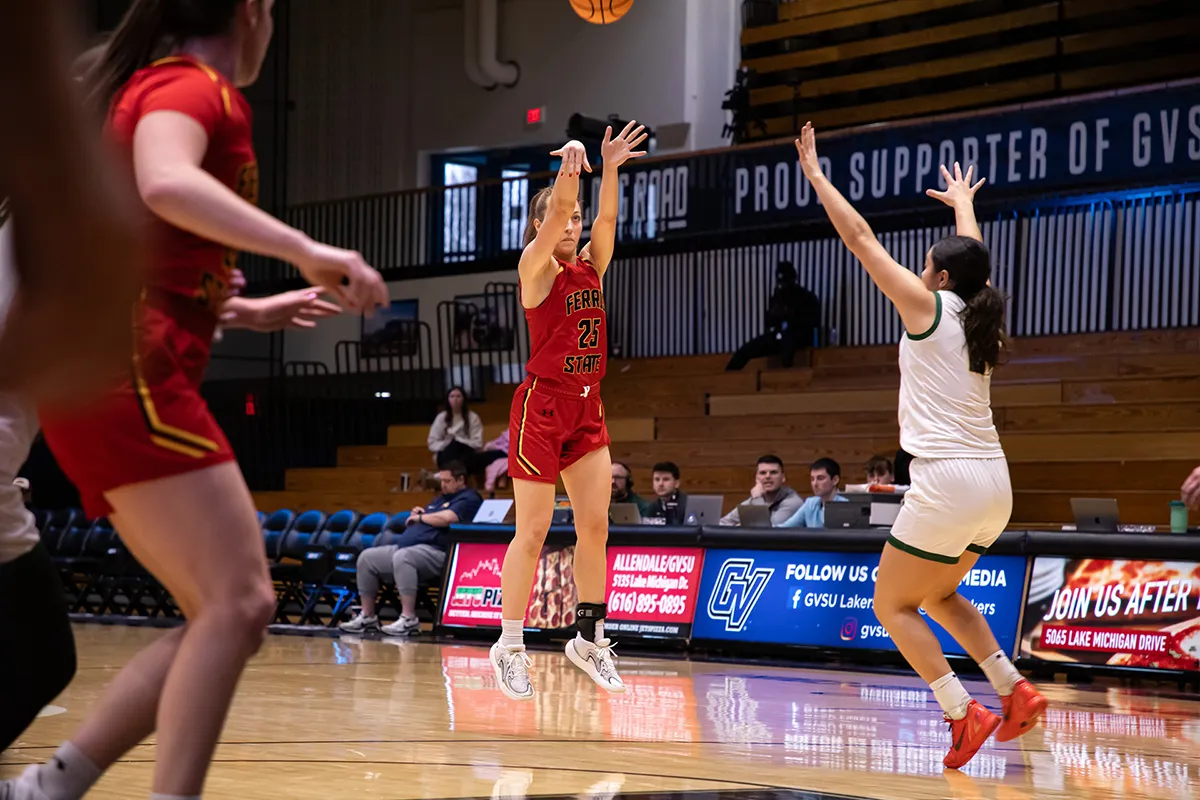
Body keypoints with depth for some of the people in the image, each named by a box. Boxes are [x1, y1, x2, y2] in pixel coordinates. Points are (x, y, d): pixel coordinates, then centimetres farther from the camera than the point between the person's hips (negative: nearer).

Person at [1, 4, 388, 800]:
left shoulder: (151, 87, 26)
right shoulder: (192, 86, -3)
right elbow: (166, 184, -28)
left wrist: (246, 308, 42)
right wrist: (305, 248, -32)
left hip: (105, 377, 10)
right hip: (125, 371, -10)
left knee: (223, 617, 6)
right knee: (240, 602, -17)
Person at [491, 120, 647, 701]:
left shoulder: (591, 267, 11)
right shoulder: (534, 269, -5)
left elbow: (605, 218, -5)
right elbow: (554, 214, -22)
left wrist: (610, 169, -19)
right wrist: (571, 167, -37)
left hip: (587, 408, 6)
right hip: (542, 404, -6)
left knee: (595, 525, 3)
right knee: (533, 530, -4)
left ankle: (589, 637, 13)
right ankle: (510, 647, 4)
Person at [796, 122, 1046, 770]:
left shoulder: (929, 305, -4)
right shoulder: (980, 320, 13)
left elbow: (860, 238, 0)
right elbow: (971, 261, 35)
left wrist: (815, 174, 10)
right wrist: (962, 204, 52)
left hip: (948, 480, -8)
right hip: (994, 483, 8)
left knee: (892, 604, 7)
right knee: (938, 595, 26)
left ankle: (963, 714, -5)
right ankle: (1014, 691, 12)